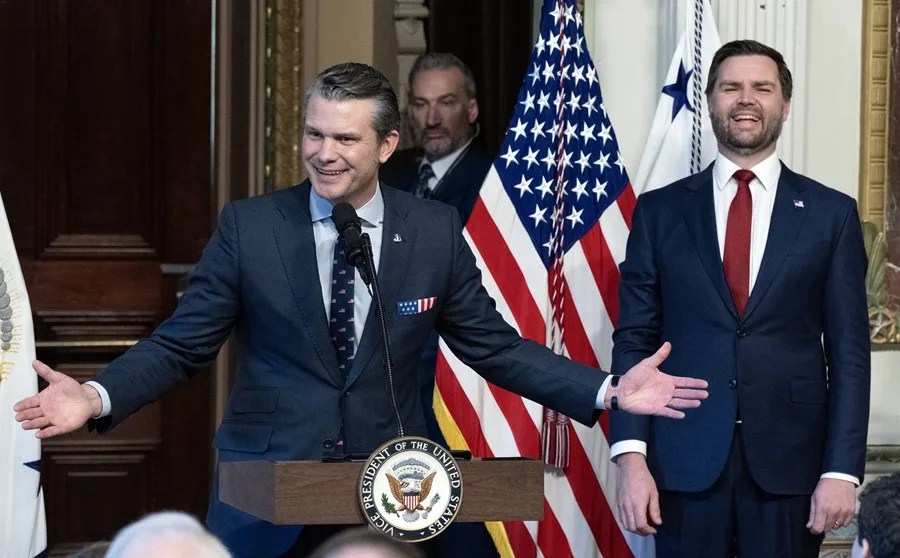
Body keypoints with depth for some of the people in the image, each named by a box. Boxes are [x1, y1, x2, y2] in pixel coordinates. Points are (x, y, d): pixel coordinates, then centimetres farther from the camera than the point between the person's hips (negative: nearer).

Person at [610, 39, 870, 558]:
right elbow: (635, 339, 4)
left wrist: (842, 469, -6)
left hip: (791, 463, 0)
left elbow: (849, 350, 2)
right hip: (685, 462, 1)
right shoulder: (660, 211, 7)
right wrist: (632, 458, -7)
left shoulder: (831, 213, 6)